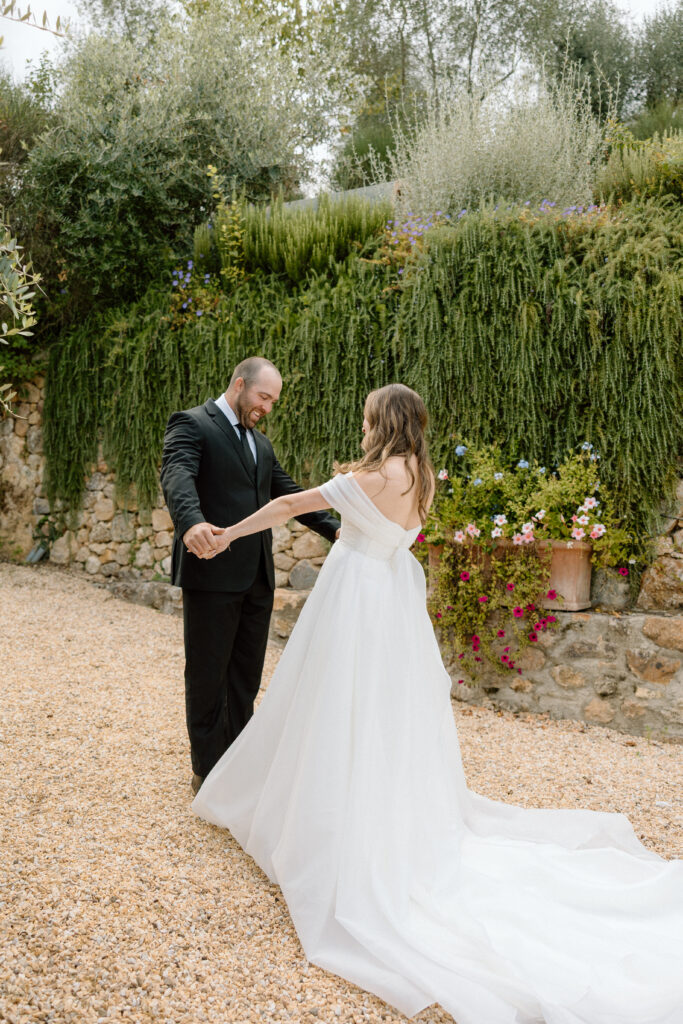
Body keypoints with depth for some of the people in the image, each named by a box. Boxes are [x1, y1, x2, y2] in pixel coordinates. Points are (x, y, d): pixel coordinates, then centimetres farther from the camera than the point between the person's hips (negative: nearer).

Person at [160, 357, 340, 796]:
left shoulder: (261, 443, 19)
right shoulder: (191, 425, -6)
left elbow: (289, 493, 18)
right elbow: (177, 476, -25)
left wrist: (335, 528, 5)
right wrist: (192, 522, -45)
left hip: (257, 577, 7)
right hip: (212, 573, -7)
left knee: (246, 676, 14)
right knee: (208, 674, 5)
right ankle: (208, 770, 18)